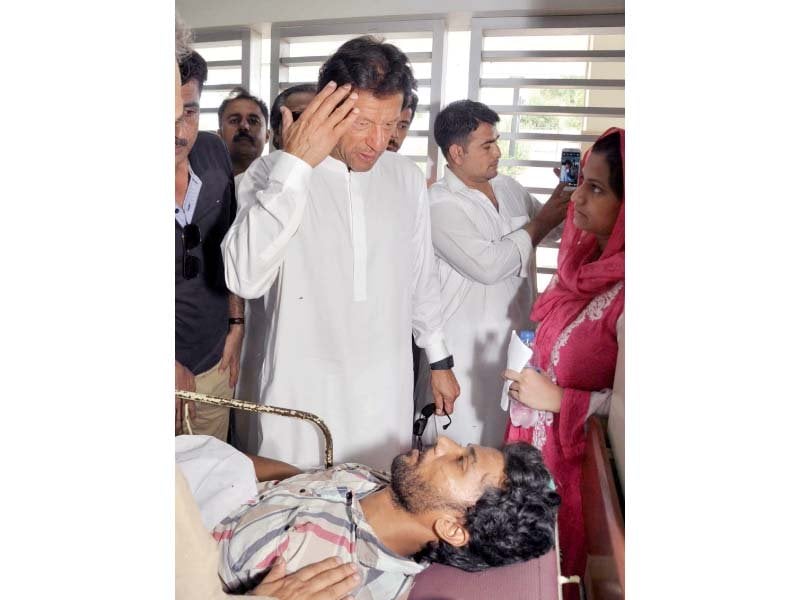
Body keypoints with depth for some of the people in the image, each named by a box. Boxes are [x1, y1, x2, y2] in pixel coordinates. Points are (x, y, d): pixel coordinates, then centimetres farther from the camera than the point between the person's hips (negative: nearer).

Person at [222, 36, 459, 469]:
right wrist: (295, 165, -28)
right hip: (305, 390, -3)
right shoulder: (273, 173, -11)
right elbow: (245, 278, -26)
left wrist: (440, 360, 15)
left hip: (387, 390, 3)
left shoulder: (407, 178, 1)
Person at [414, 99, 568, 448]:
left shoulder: (509, 188, 8)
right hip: (466, 349, -6)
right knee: (461, 448, 5)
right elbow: (488, 265, -24)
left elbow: (553, 232, 21)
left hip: (516, 337, 7)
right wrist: (541, 222, -14)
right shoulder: (440, 204, -14)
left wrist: (564, 200, 0)